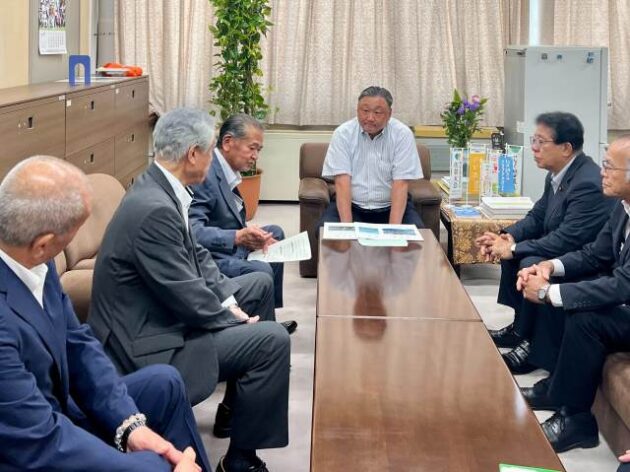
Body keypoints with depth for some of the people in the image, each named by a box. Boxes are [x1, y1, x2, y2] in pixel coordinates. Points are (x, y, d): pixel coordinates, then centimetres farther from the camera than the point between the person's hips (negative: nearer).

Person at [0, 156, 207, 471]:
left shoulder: (32, 262, -10)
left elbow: (77, 344, 3)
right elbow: (42, 444, -30)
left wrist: (130, 422, -9)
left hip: (51, 416, 9)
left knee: (163, 383, 14)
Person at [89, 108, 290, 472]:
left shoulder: (161, 189, 2)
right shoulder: (154, 209, -29)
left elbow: (197, 255, 11)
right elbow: (188, 299, -25)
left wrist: (228, 302, -2)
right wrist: (236, 320, -10)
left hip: (162, 312, 11)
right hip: (148, 344, -11)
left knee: (260, 283, 20)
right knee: (273, 340, -15)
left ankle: (237, 407, 28)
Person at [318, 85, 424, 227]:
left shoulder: (403, 134, -8)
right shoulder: (343, 134, -6)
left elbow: (401, 184, -13)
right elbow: (342, 182, -13)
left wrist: (394, 228, -26)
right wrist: (346, 225, -26)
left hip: (391, 206, 1)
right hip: (352, 205, 0)